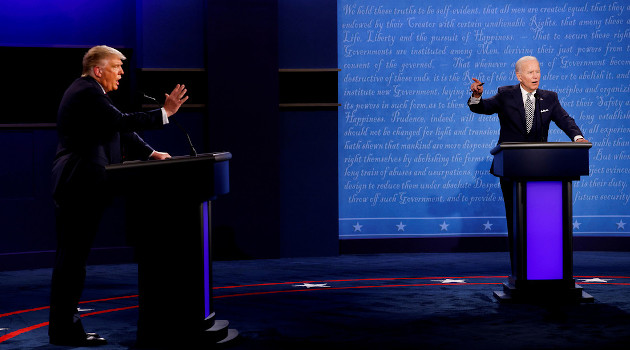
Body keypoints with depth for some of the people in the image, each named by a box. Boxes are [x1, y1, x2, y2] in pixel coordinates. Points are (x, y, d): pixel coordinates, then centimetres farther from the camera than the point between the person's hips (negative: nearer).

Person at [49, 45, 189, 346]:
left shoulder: (87, 91, 20)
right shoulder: (88, 93, -13)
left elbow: (117, 130, 19)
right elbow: (121, 122, -23)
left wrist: (151, 154, 10)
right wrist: (164, 113, -18)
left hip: (73, 186, 11)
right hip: (81, 186, -11)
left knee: (70, 257, 13)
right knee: (73, 257, -7)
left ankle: (63, 326, 19)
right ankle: (65, 329, -3)